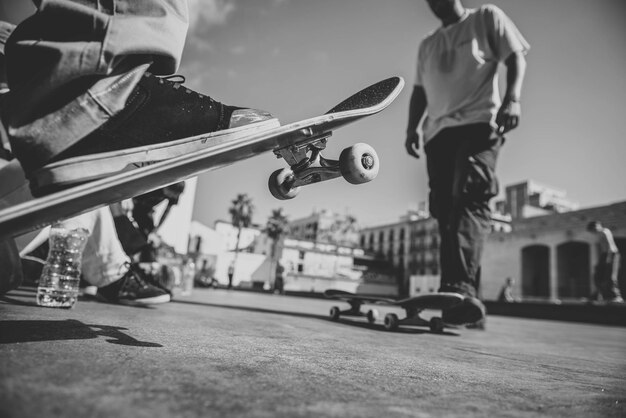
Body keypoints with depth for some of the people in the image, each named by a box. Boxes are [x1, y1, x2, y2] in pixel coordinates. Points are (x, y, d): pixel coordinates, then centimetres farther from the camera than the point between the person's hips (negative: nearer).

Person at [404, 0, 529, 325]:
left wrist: (512, 98, -14)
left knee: (469, 198, -27)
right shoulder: (427, 45, 28)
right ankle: (464, 298, 2)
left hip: (478, 123, -5)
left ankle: (461, 288, -39)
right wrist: (412, 126, 11)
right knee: (445, 211, -3)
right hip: (438, 132, 5)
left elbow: (516, 57, 5)